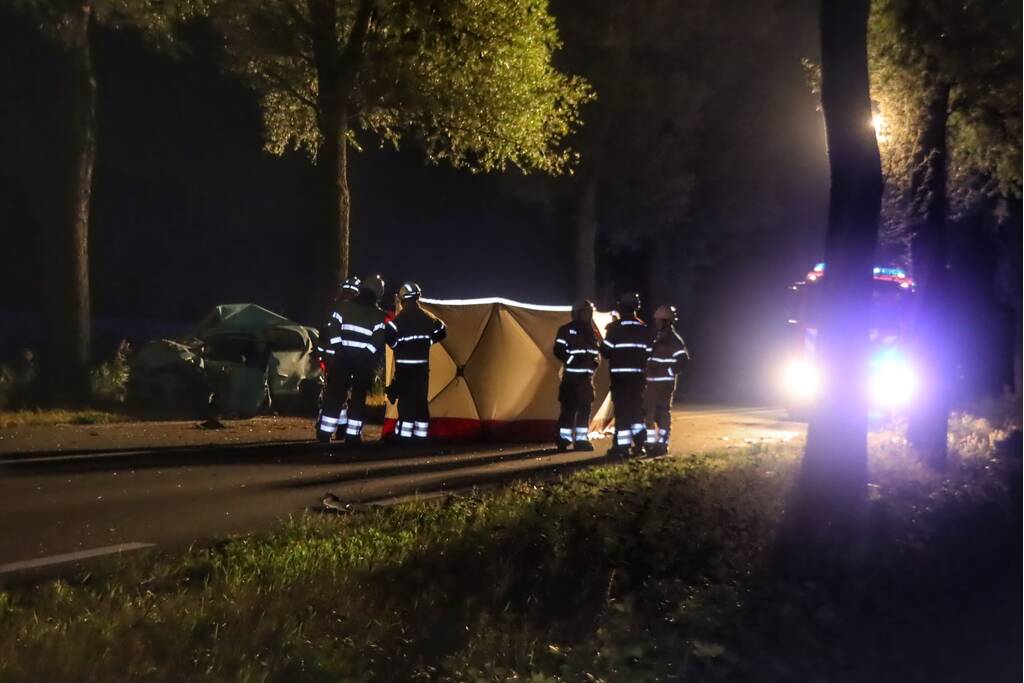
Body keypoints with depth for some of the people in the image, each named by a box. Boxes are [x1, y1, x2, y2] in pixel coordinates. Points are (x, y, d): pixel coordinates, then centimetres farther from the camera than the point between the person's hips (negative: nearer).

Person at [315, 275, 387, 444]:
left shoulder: (343, 306, 2)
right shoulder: (378, 316, -1)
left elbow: (332, 333, -3)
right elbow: (378, 344, -6)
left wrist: (332, 355, 0)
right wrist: (371, 363, -1)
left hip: (341, 359, 1)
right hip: (364, 363, -1)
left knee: (334, 395, 6)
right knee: (358, 398, 6)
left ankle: (325, 432, 4)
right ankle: (352, 434, 4)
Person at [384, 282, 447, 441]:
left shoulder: (399, 319, -11)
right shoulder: (428, 319, 6)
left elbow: (388, 336, -18)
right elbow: (441, 332, 17)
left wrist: (398, 346, 1)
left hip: (404, 368, -5)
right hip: (422, 368, 5)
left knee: (406, 401, -5)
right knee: (421, 402, 12)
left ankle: (404, 436, -8)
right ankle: (421, 435, 15)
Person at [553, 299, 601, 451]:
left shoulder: (592, 332, 15)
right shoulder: (566, 330, -4)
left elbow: (596, 352, 21)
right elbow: (559, 351, -10)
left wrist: (595, 361, -1)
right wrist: (574, 360, -20)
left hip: (586, 376, 6)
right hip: (571, 376, -6)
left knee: (585, 408, 3)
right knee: (569, 408, -6)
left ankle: (582, 439, 7)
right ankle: (564, 439, 2)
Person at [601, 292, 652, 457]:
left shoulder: (615, 327, -10)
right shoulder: (643, 328, 6)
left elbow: (606, 351, -10)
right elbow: (648, 352, 9)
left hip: (620, 375, -5)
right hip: (638, 375, 5)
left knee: (621, 409, -3)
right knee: (636, 408, 15)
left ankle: (622, 446, -4)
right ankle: (639, 444, 13)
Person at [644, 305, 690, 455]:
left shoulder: (673, 339, -9)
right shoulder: (655, 337, 16)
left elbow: (683, 358, -18)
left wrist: (670, 371, -15)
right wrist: (647, 372, 14)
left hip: (665, 382, -9)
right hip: (651, 382, 9)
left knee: (663, 412, -4)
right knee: (648, 411, 10)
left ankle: (662, 444, 0)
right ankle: (651, 442, 17)